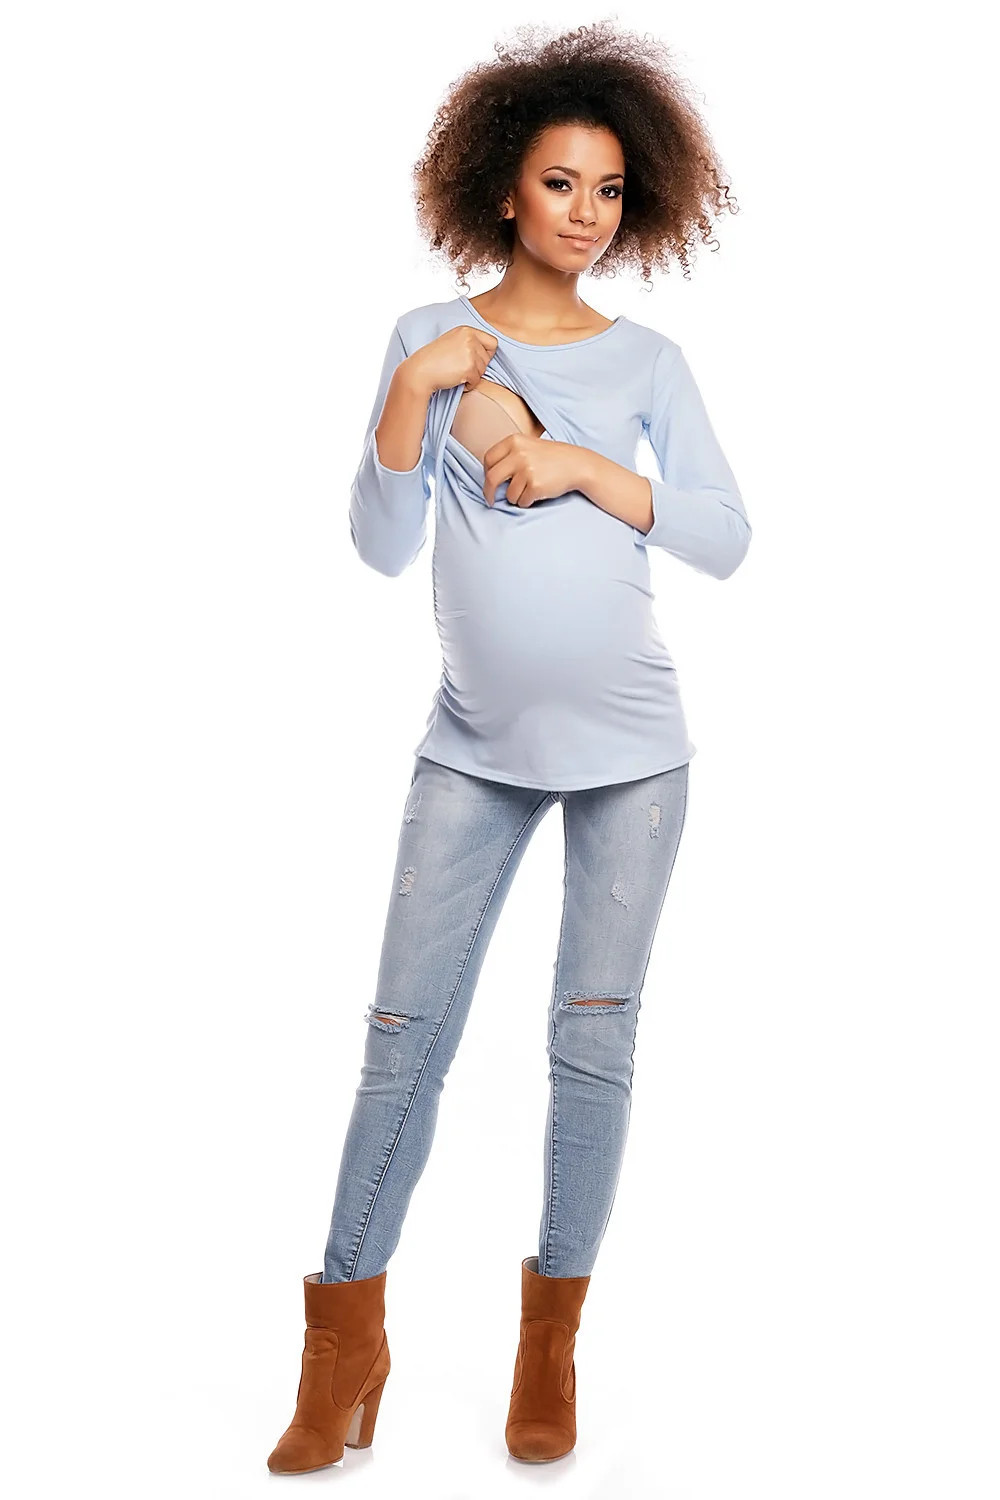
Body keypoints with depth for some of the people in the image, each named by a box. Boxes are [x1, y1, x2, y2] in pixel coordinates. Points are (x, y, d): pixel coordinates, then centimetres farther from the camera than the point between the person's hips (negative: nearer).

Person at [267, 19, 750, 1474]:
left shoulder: (648, 360, 5)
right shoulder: (431, 339, 4)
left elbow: (726, 540, -2)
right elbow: (381, 545, -3)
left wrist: (583, 465, -12)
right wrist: (415, 388, -15)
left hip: (629, 750, 0)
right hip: (475, 749, 0)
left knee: (593, 1044, 3)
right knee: (404, 1037, -2)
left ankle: (553, 1340, 18)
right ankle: (347, 1342, 11)